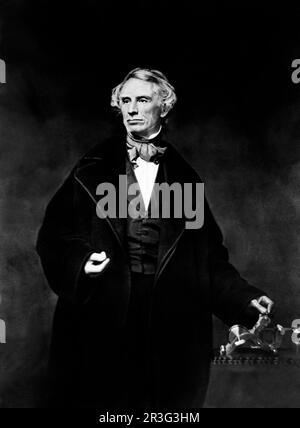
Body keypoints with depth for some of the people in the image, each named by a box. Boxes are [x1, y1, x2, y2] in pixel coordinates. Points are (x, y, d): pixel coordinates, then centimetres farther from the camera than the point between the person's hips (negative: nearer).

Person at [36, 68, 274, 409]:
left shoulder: (187, 177, 8)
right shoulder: (91, 170, 7)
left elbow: (210, 255, 6)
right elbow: (54, 233, 3)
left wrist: (244, 298, -5)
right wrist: (80, 262, -15)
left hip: (173, 326, 1)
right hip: (100, 321, 0)